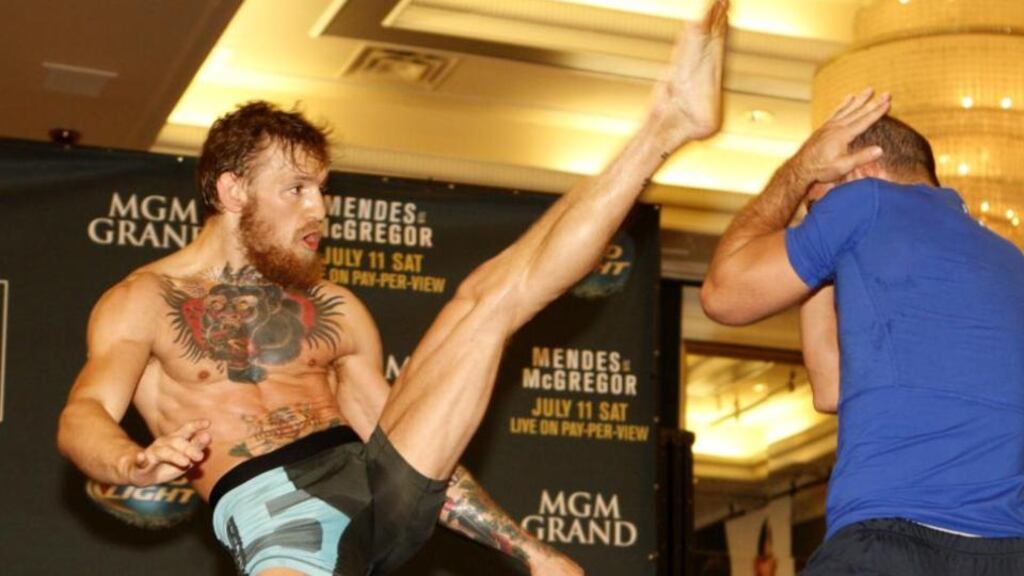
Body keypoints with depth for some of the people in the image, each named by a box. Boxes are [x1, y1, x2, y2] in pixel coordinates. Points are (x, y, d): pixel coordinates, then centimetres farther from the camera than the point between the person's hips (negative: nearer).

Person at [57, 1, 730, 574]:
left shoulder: (335, 311, 21)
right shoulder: (143, 301, 6)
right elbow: (83, 416, -10)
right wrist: (139, 461, -36)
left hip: (381, 485, 5)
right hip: (272, 512, -4)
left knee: (487, 295, 2)